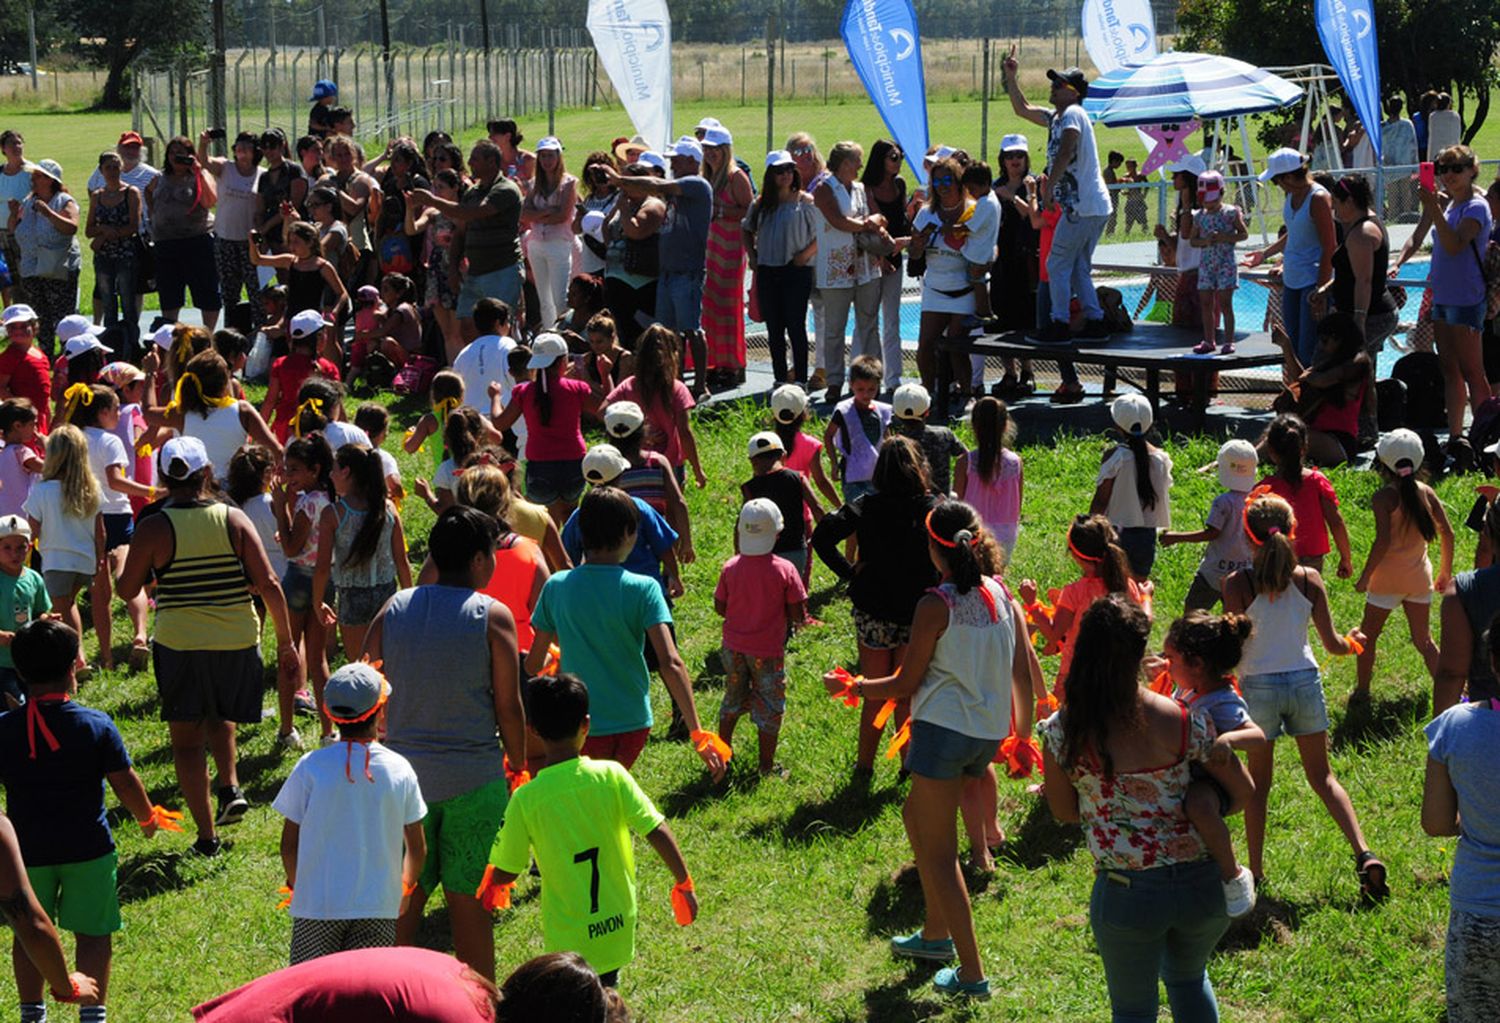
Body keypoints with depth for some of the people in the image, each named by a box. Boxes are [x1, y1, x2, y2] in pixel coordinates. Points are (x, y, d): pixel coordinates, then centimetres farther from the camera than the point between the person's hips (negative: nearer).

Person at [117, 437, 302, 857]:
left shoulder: (153, 529, -8)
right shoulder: (233, 520, -3)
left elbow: (127, 590, -1)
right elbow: (269, 585, -5)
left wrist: (122, 560, 20)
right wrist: (286, 642, 3)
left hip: (180, 645, -2)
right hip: (238, 641, 2)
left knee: (186, 740, 11)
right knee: (220, 717, 31)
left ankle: (207, 834, 10)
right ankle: (231, 786, 11)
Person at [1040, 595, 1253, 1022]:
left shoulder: (1061, 732, -12)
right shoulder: (1187, 722, -11)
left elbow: (1064, 811, 4)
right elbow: (1241, 793, 0)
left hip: (1126, 894, -2)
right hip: (1201, 885, 2)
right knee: (1188, 979, 31)